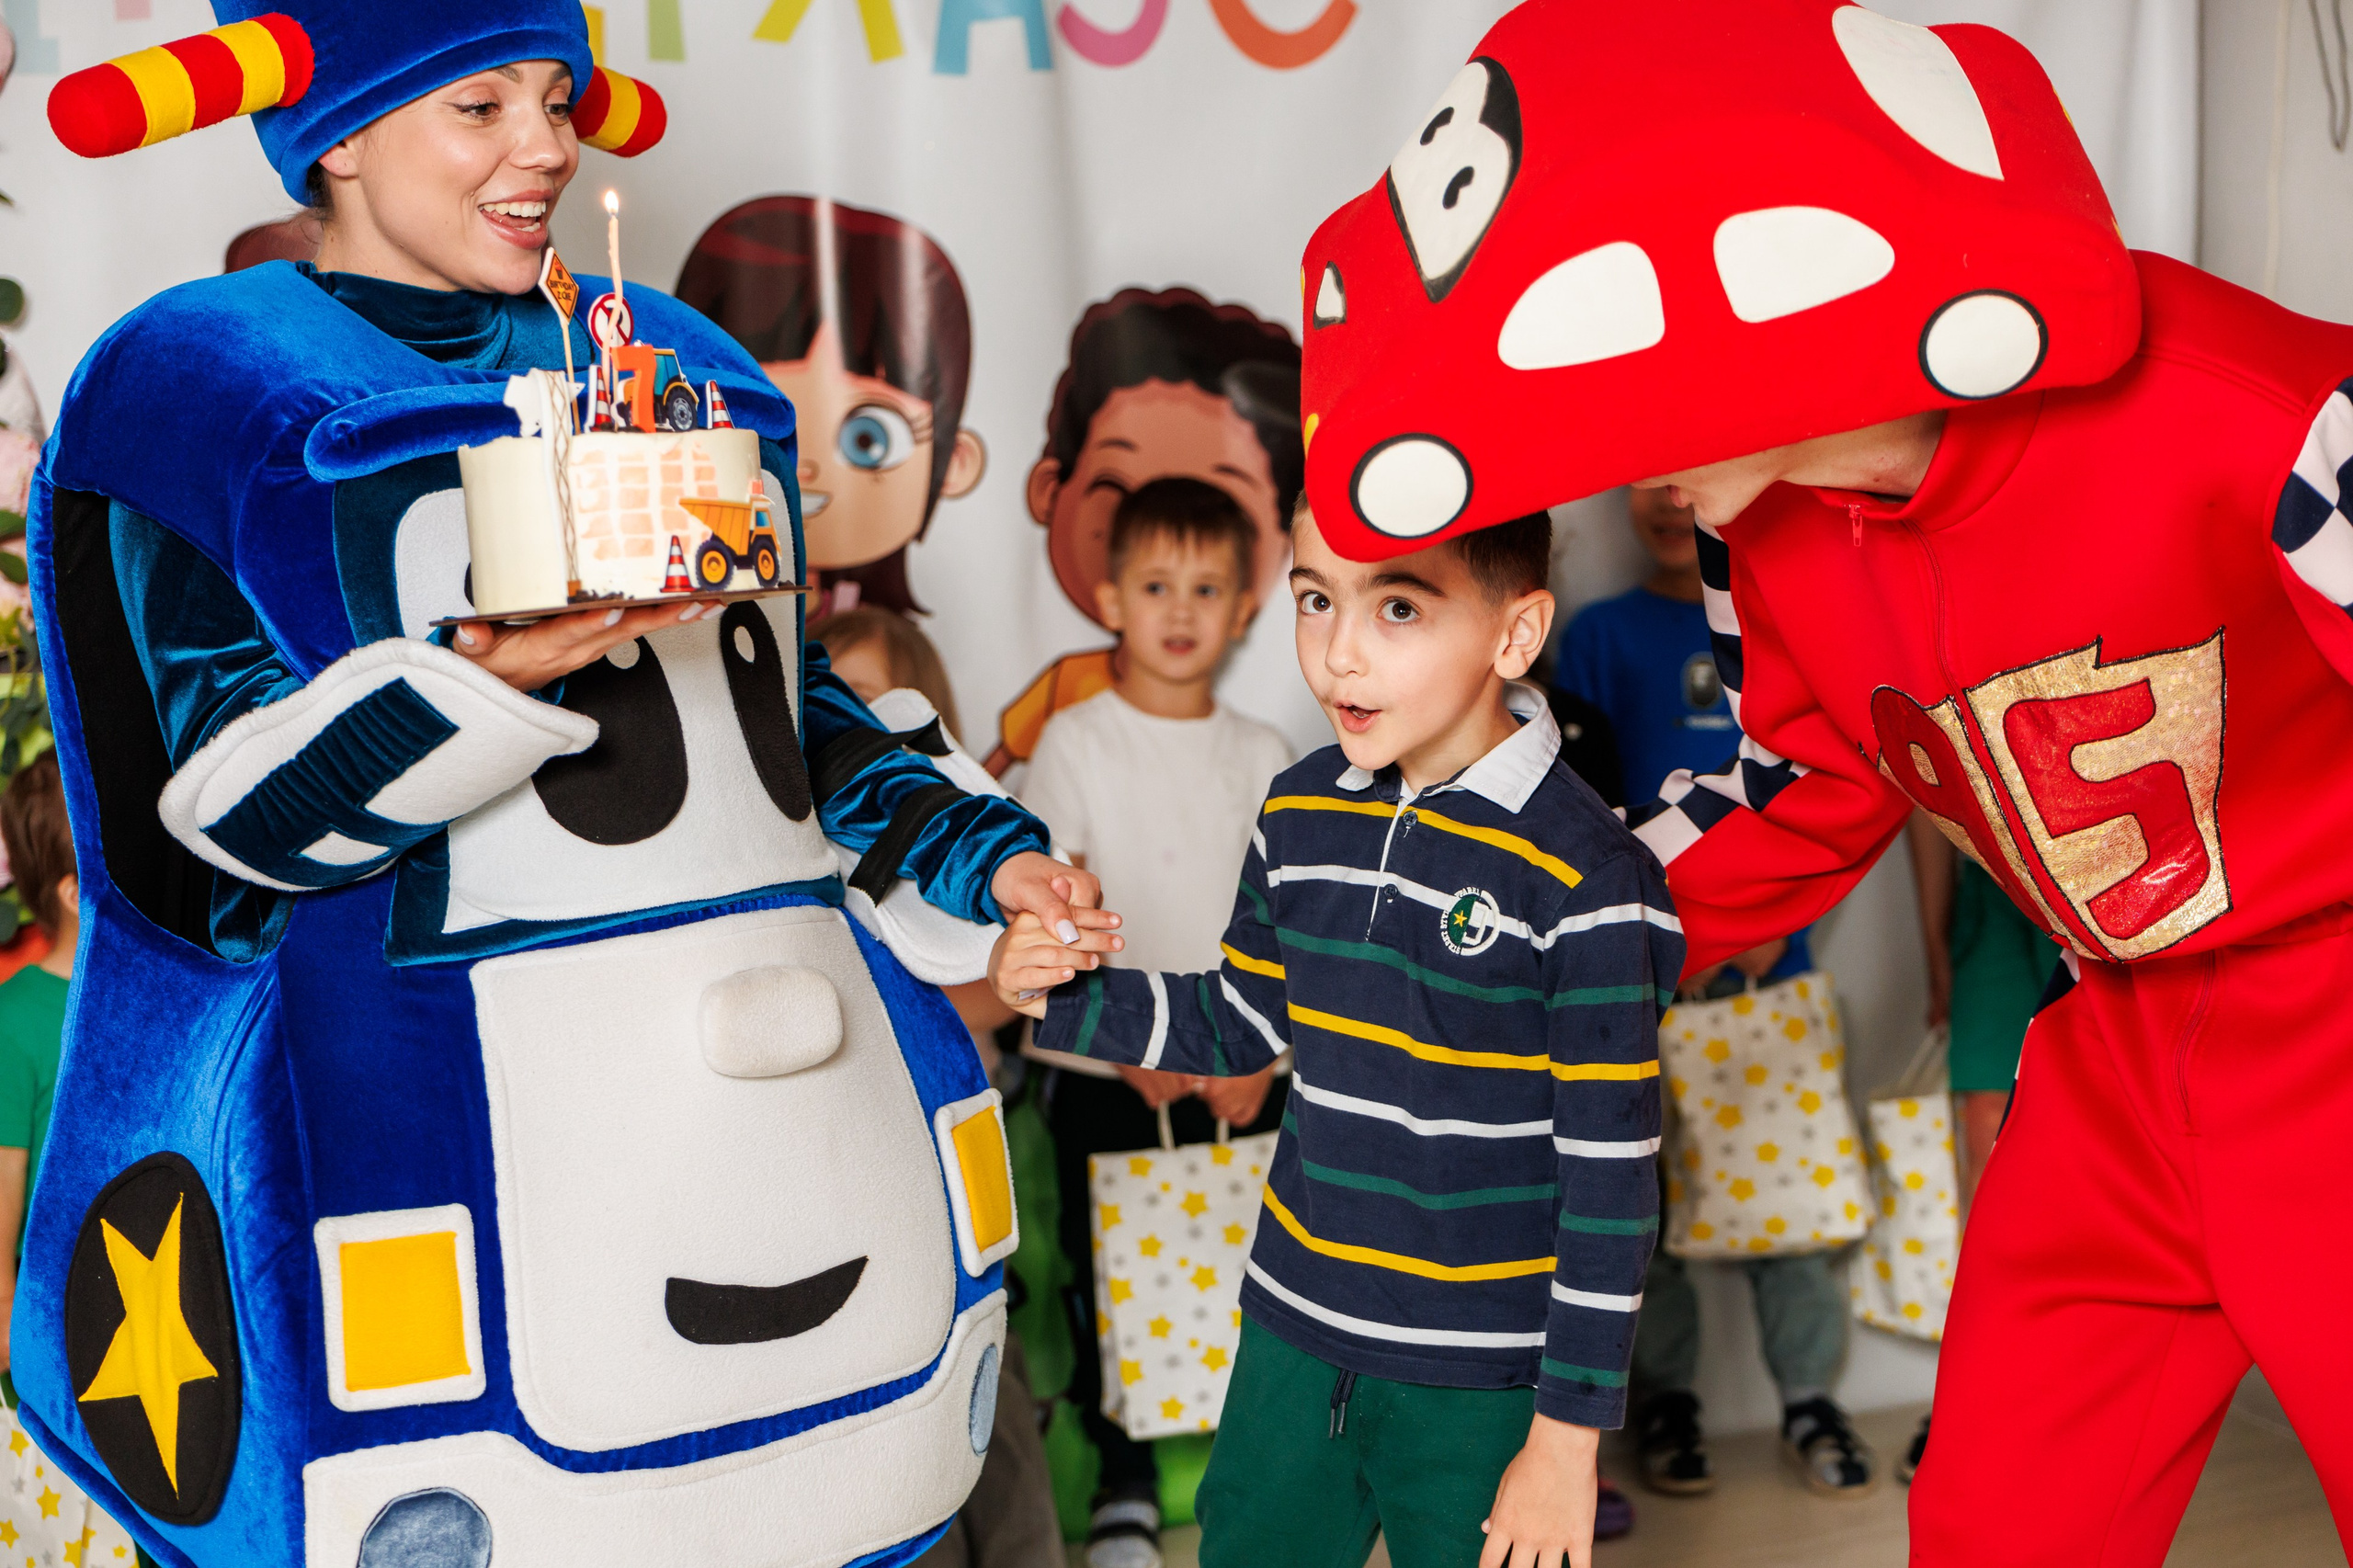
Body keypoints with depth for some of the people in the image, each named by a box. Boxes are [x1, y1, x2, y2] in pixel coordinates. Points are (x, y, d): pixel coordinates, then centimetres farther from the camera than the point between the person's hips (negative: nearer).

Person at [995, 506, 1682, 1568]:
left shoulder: (1581, 881, -18)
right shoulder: (1301, 814, 1)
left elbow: (1610, 1186, -14)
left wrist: (1569, 1434, -11)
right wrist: (1062, 993, 1)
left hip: (1481, 1384, -5)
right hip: (1294, 1339, 6)